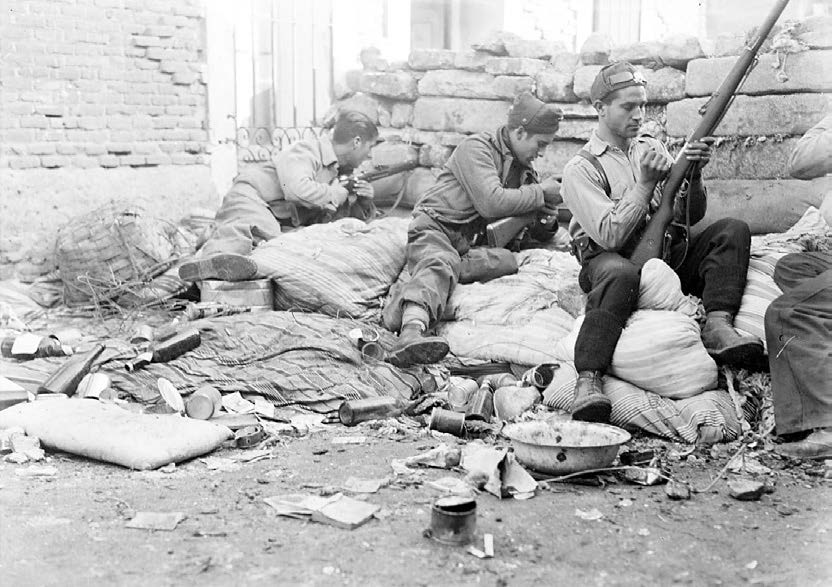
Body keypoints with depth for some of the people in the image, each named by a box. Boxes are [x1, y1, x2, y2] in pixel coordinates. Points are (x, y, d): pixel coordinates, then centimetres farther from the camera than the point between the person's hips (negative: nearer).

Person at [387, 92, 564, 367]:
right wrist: (540, 192, -9)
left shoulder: (520, 163, 21)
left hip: (473, 238, 9)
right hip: (436, 225, -9)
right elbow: (492, 202, -21)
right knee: (439, 264, -38)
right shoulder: (476, 147, -8)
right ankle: (410, 332, -63)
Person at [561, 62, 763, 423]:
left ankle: (717, 325, -32)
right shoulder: (580, 169, -1)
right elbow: (609, 236, -14)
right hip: (612, 259, -5)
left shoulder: (652, 148, 18)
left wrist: (694, 175, -6)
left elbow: (691, 217, 13)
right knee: (621, 274, -40)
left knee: (733, 230, -14)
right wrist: (646, 183, -15)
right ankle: (588, 380, -44)